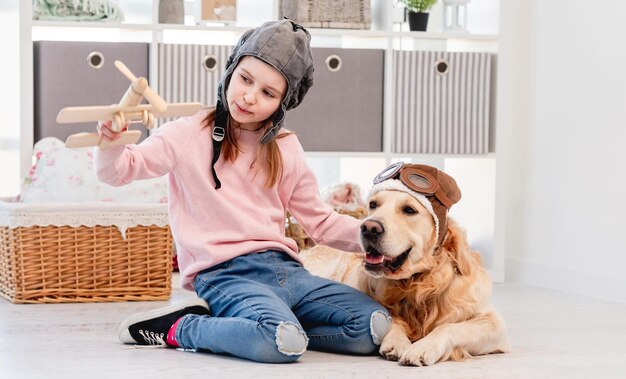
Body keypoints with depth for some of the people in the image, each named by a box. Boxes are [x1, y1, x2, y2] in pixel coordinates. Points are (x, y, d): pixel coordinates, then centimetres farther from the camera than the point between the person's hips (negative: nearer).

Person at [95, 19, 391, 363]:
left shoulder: (285, 149, 13)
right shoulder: (190, 135, 0)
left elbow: (320, 221, 18)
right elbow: (119, 170, -6)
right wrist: (111, 141, -29)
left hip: (284, 267, 7)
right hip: (225, 275, -6)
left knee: (376, 326, -9)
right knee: (282, 343, -35)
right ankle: (180, 328, -8)